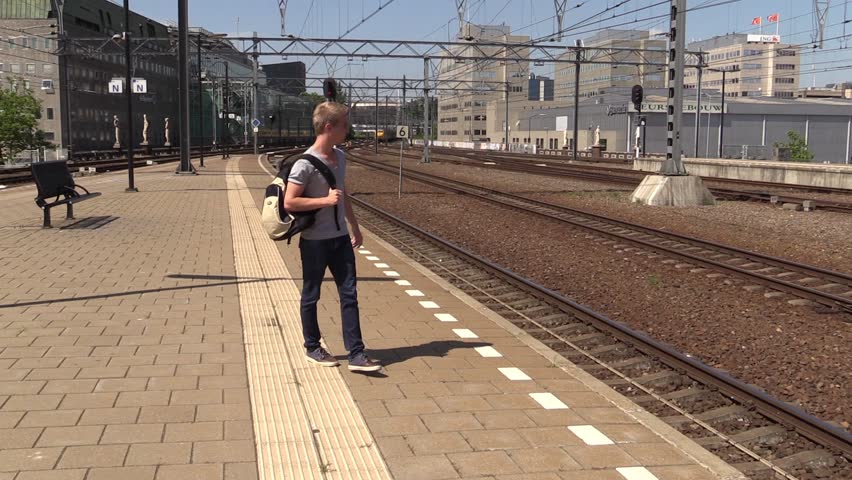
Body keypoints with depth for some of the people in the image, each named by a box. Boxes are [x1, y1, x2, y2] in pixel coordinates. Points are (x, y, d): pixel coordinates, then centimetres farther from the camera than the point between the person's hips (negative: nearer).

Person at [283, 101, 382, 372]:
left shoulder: (340, 157, 8)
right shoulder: (306, 164, -17)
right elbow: (289, 202, -19)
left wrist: (355, 227, 22)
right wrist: (325, 200, -23)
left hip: (340, 238, 7)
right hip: (315, 241, -7)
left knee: (349, 294, 3)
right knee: (311, 296, 9)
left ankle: (356, 354, 5)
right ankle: (313, 348, 25)